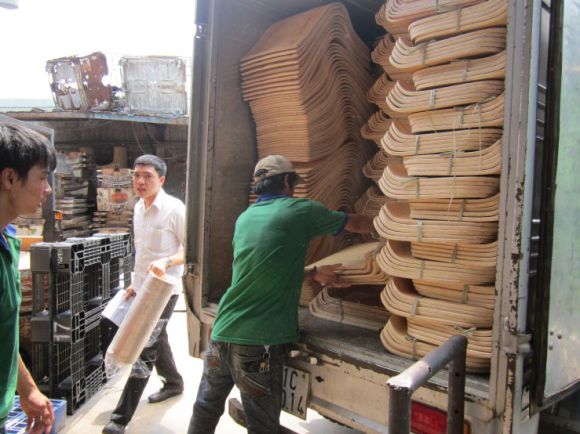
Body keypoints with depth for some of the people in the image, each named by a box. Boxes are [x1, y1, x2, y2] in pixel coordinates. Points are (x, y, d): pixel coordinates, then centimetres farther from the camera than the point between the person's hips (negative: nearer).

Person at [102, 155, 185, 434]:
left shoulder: (174, 209, -16)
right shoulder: (139, 208, 8)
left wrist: (166, 262, -31)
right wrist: (136, 282, 16)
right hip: (142, 287, 8)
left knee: (145, 348, -7)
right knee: (155, 340, 21)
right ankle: (173, 382, 43)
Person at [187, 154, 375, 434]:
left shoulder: (245, 218, 13)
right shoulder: (300, 211, -3)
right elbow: (357, 224, 11)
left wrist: (313, 274, 32)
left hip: (222, 335, 6)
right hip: (259, 344, -6)